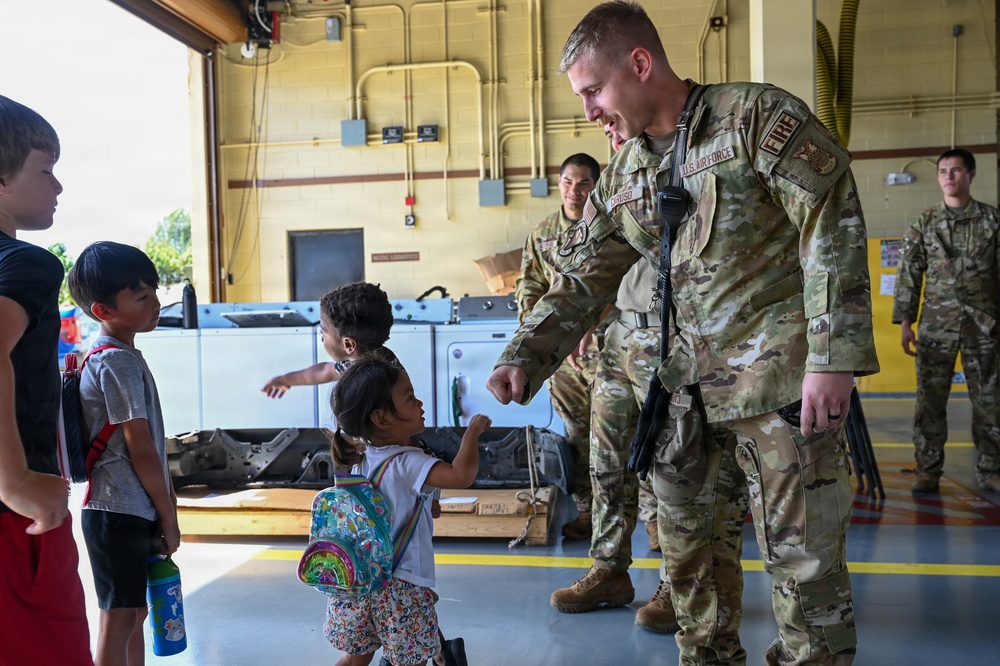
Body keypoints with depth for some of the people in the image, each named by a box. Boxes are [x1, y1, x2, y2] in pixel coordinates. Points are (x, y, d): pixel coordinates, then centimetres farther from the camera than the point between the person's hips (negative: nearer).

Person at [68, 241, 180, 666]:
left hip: (132, 509, 9)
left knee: (134, 612, 18)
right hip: (120, 512, -9)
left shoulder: (120, 355, 13)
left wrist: (165, 496, 17)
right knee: (118, 619, 0)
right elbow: (140, 450, -17)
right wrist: (169, 516, -10)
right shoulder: (119, 362, -17)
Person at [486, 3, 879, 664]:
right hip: (688, 386, 7)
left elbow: (834, 225, -13)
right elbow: (582, 279, 11)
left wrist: (834, 357, -18)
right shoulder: (623, 177, 10)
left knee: (803, 553, 2)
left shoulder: (757, 116, -9)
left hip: (782, 378, -6)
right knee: (690, 543, 16)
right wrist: (523, 358, -2)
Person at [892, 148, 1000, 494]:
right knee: (930, 400, 0)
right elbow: (908, 275, 5)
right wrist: (905, 323, -2)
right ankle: (928, 470, 8)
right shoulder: (923, 224, 7)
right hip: (936, 324, 0)